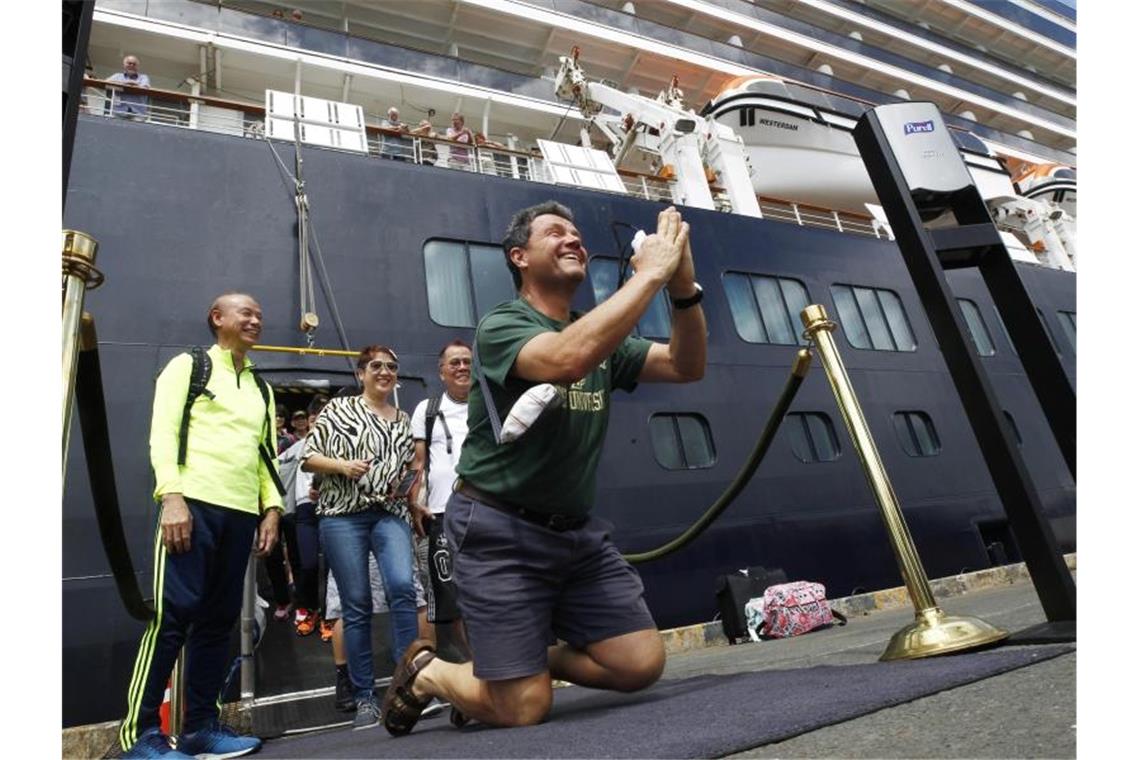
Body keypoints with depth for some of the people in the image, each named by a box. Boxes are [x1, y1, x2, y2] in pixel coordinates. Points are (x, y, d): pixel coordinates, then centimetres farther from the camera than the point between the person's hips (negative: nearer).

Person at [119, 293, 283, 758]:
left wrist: (271, 508, 8)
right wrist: (171, 497, -15)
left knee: (218, 619, 7)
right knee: (173, 613, -8)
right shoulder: (188, 365, 7)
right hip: (194, 504, -5)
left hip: (241, 513, 6)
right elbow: (163, 432, -4)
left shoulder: (261, 388, 22)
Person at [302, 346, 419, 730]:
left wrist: (408, 482, 4)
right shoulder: (338, 408, 6)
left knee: (402, 586, -19)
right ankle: (365, 698, 12)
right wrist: (341, 465, -13)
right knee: (356, 606, 1)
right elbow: (308, 456, 3)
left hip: (391, 514, 3)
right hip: (343, 515, -2)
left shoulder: (404, 420, 17)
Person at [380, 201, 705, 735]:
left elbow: (686, 367, 0)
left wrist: (684, 285, -16)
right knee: (523, 708, -5)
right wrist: (650, 273, -26)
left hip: (578, 531, 7)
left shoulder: (602, 337, 9)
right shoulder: (501, 326, -11)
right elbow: (566, 359, -33)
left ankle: (530, 658, 23)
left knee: (642, 665, -1)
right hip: (500, 531, -6)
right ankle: (426, 672, 25)